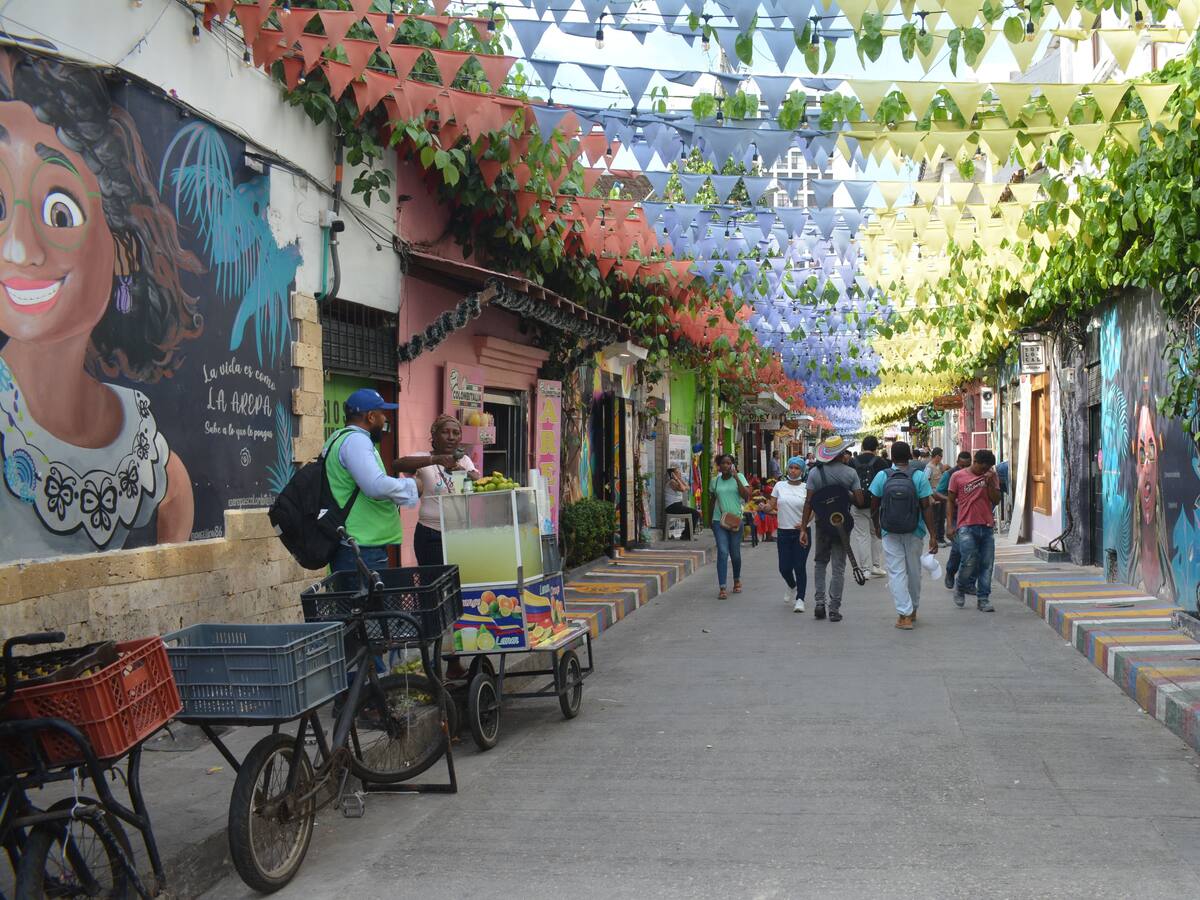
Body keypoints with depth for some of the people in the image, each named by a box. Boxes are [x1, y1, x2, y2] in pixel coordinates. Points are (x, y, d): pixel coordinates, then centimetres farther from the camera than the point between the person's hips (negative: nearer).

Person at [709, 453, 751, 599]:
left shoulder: (739, 477, -1)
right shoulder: (715, 481, 6)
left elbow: (746, 495, -15)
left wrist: (736, 478, -21)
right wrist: (710, 519, 24)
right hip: (719, 520, 1)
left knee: (735, 553, 10)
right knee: (722, 552, -10)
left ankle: (737, 580, 36)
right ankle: (722, 588, -11)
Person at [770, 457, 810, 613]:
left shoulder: (806, 488, 0)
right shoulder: (779, 486, 5)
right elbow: (772, 507, 8)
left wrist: (805, 522, -12)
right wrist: (771, 510, -15)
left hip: (801, 532, -2)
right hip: (784, 532, 2)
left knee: (800, 566, -5)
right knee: (784, 567, 2)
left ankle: (800, 599, 3)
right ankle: (792, 586, 35)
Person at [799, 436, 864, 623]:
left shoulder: (815, 472, -6)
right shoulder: (850, 473, -7)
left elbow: (808, 502, -8)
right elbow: (859, 500, -9)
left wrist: (803, 528, -6)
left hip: (822, 524, 1)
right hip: (842, 524, -1)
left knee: (820, 562, 18)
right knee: (839, 567, 5)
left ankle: (819, 602, 8)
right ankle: (834, 609, 6)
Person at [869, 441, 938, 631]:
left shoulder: (882, 477, -6)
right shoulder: (919, 476, -8)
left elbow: (874, 506, 0)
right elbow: (926, 508, -10)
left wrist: (877, 527, 18)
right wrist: (933, 535, -7)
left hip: (890, 532, -1)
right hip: (914, 532, 1)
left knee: (896, 572, 2)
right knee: (914, 571, 16)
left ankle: (904, 614, -6)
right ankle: (913, 610, 32)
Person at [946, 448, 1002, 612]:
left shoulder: (992, 476, 11)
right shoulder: (958, 476, 3)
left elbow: (996, 500, 5)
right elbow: (950, 501, 6)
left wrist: (990, 482, -8)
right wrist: (949, 525, 0)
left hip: (987, 526, 3)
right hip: (967, 526, -3)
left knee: (986, 564, 1)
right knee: (970, 562, -13)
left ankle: (983, 599, 9)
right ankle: (959, 588, 15)